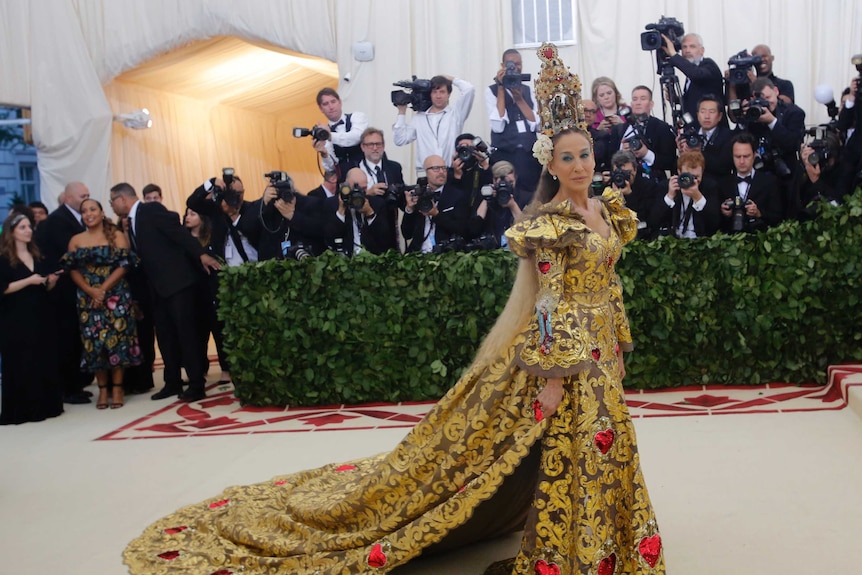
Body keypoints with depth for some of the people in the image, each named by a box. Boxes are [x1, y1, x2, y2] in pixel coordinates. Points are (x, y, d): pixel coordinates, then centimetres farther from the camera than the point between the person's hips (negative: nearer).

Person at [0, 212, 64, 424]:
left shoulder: (38, 256, 16)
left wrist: (51, 281, -1)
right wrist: (28, 281, -19)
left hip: (41, 317, 6)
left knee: (45, 361, 4)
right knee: (20, 364, -4)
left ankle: (44, 405, 11)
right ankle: (21, 410, 1)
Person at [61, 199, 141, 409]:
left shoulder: (117, 236, 3)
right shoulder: (76, 240, 10)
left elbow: (123, 265, -5)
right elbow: (73, 270, 3)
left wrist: (103, 289, -14)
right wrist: (91, 291, -12)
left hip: (115, 297, -2)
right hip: (88, 299, 2)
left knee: (117, 339, -3)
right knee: (94, 342, 0)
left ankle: (117, 388, 5)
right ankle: (103, 389, 9)